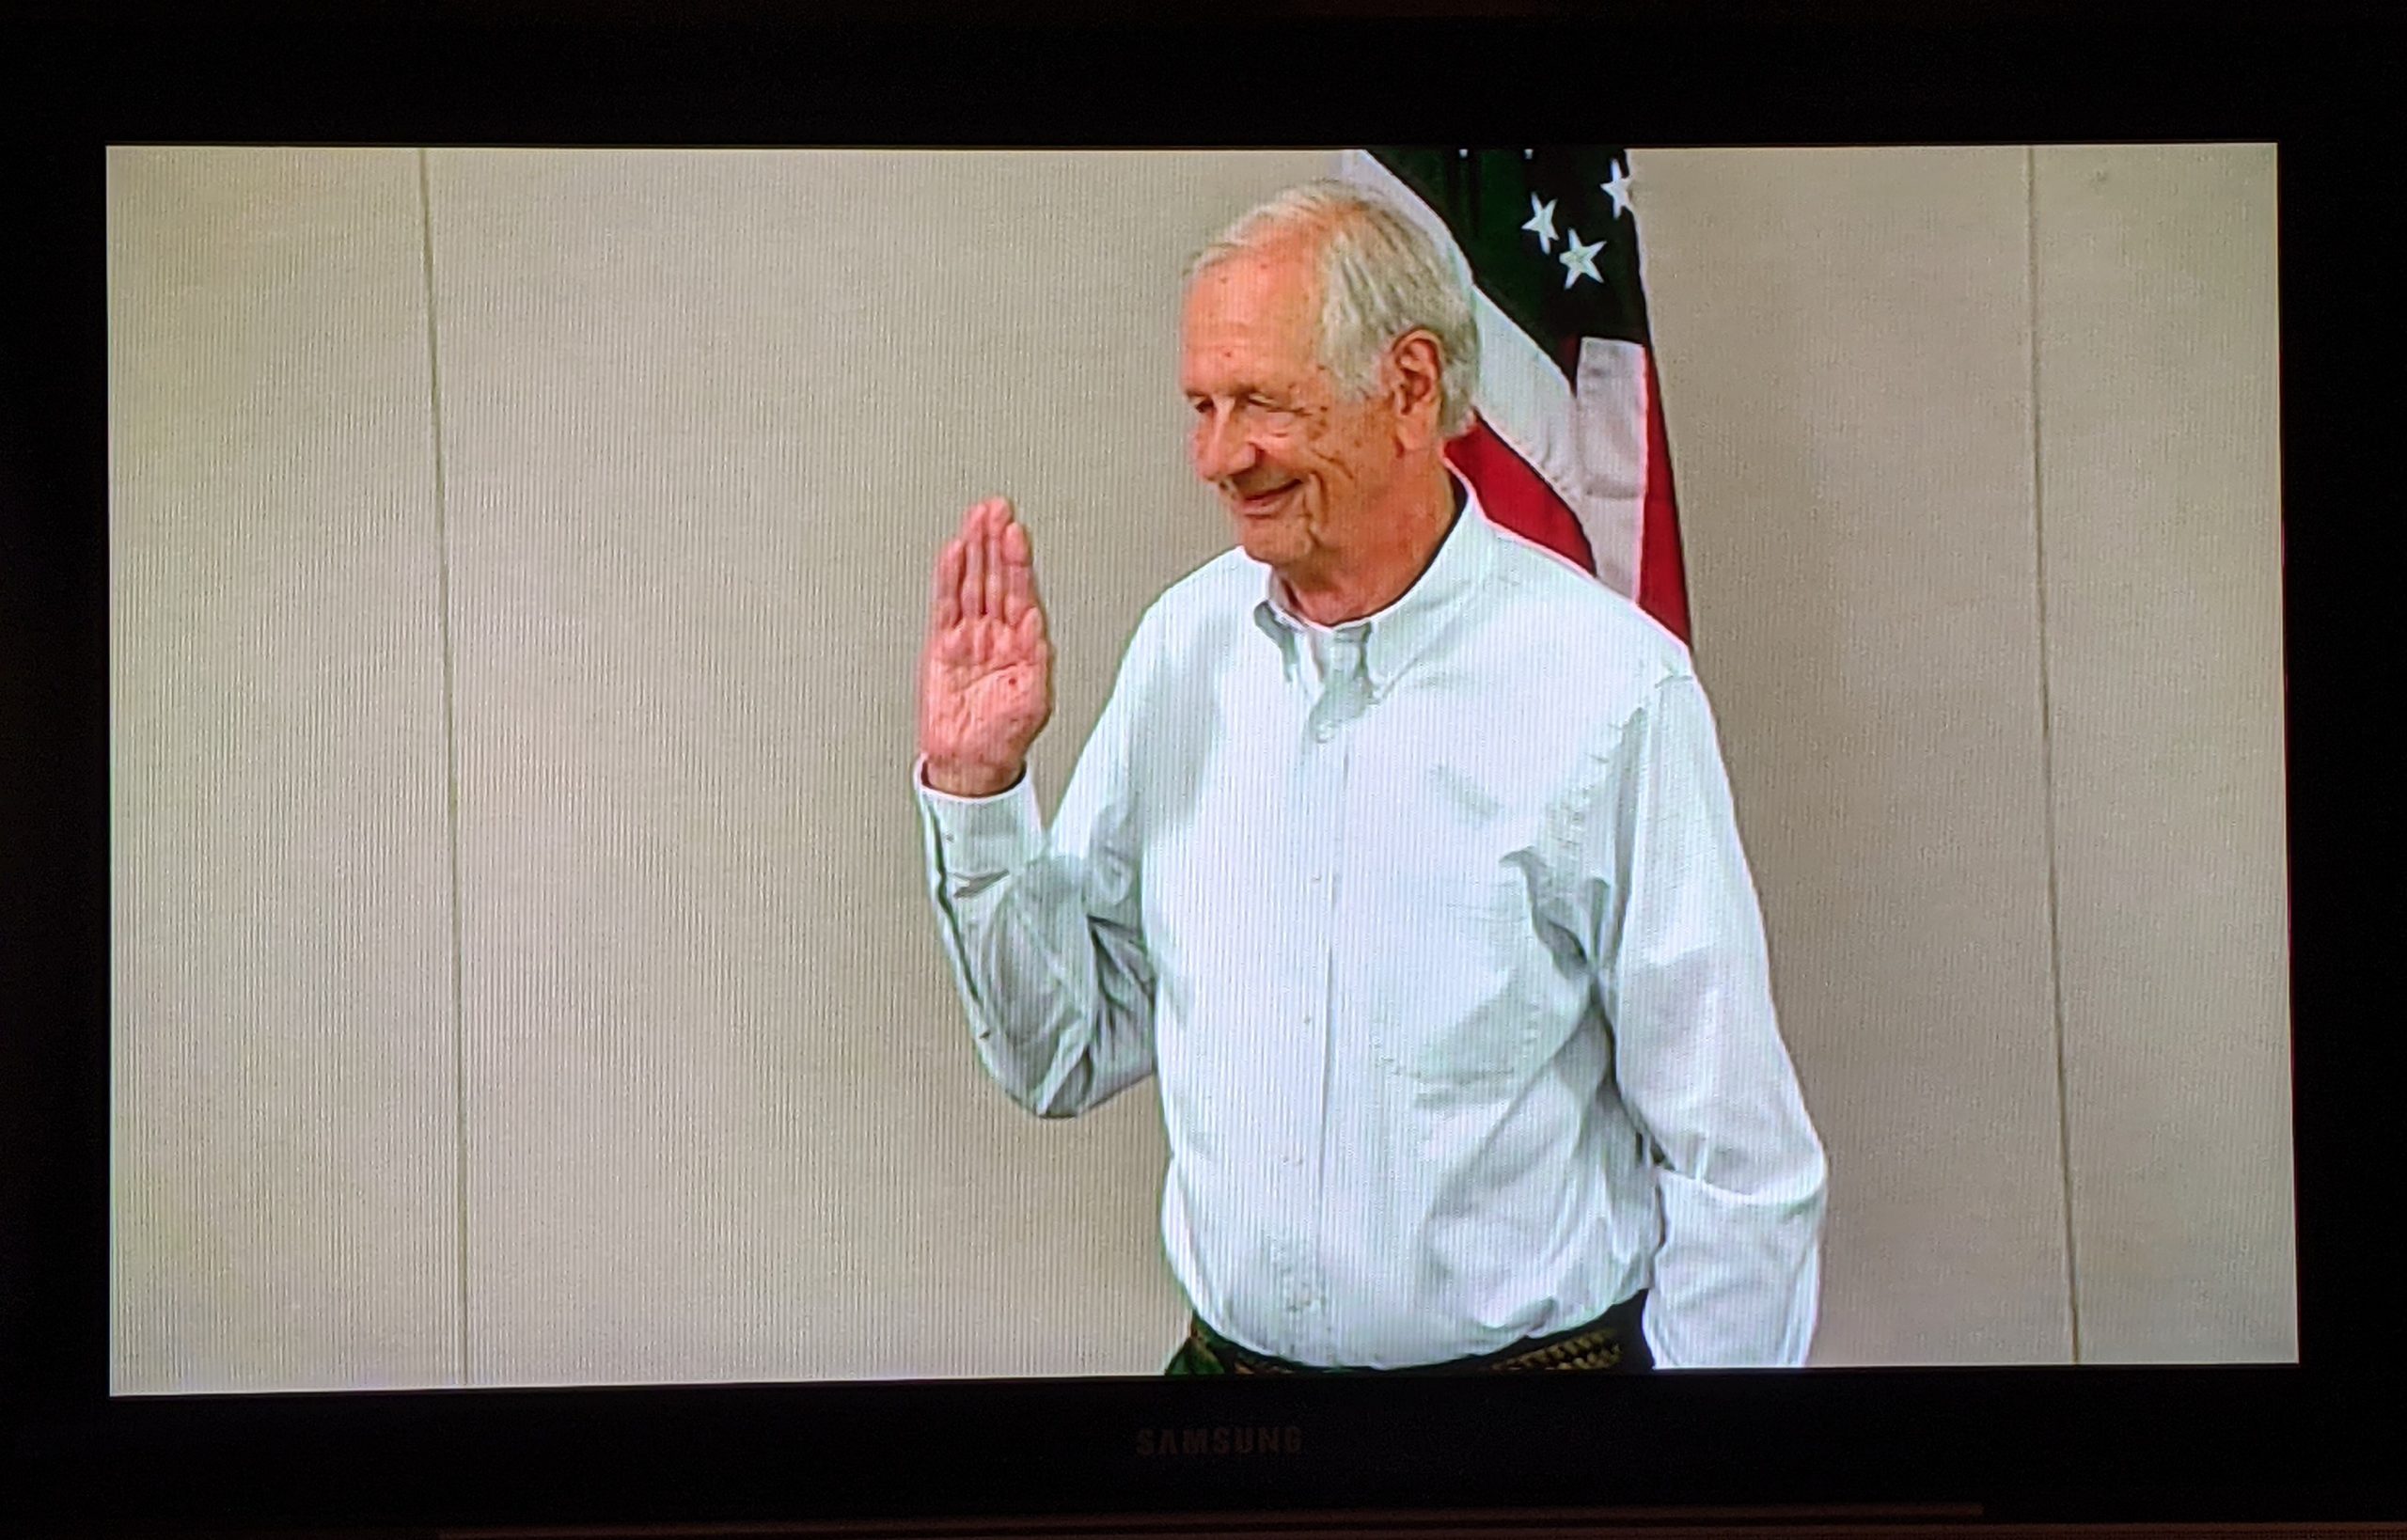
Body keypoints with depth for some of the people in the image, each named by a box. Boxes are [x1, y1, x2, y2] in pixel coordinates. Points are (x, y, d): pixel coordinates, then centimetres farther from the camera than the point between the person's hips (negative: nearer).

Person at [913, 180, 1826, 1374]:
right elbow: (1069, 1059, 5)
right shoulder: (1182, 647, 0)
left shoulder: (1609, 687, -15)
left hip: (1532, 1351, -4)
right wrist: (974, 788, -6)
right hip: (1222, 1357, 4)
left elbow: (1740, 1171, -12)